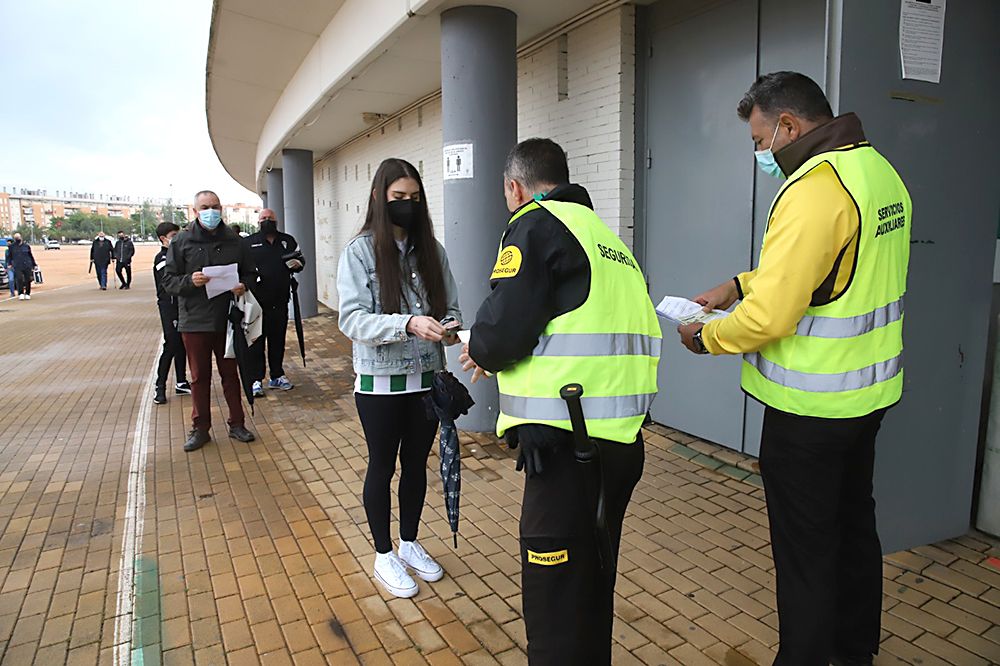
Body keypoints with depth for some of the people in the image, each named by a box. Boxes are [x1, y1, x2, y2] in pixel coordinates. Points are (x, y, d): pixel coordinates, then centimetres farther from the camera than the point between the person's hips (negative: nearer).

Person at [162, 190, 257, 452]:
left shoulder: (234, 240, 4)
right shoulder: (182, 242, -1)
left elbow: (249, 272, 12)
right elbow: (168, 279, 0)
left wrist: (243, 285, -10)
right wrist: (189, 281, -19)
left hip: (227, 319, 1)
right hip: (194, 321, -1)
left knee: (230, 372, 11)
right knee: (199, 377, 9)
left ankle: (237, 423, 23)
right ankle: (200, 428, 21)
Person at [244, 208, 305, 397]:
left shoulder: (288, 241, 13)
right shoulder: (248, 242, 3)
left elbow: (300, 259, 20)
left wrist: (297, 264, -2)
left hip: (280, 301, 4)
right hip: (256, 301, -3)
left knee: (278, 340, 12)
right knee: (256, 341, -1)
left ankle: (277, 376, 23)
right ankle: (256, 379, 5)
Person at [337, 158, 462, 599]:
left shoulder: (431, 249, 3)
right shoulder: (360, 251, -9)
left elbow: (450, 306, 7)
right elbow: (352, 319, -17)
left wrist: (450, 327, -16)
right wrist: (407, 324, -32)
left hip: (427, 378, 4)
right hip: (380, 381, -4)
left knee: (417, 463, 17)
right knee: (382, 466, 12)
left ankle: (410, 544, 38)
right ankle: (384, 555, 31)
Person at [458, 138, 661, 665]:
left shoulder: (536, 225, -5)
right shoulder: (606, 235, 22)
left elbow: (502, 327, -16)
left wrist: (481, 351, 6)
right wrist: (498, 354, 21)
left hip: (570, 448, -9)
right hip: (622, 440, 9)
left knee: (555, 606, 2)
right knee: (593, 587, 24)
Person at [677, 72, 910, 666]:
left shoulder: (814, 188, -24)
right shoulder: (879, 170, 7)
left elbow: (770, 317, -27)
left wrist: (706, 338, -10)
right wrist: (740, 286, 10)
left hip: (812, 405, -10)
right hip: (868, 392, 10)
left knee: (804, 550, 7)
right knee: (855, 527, 23)